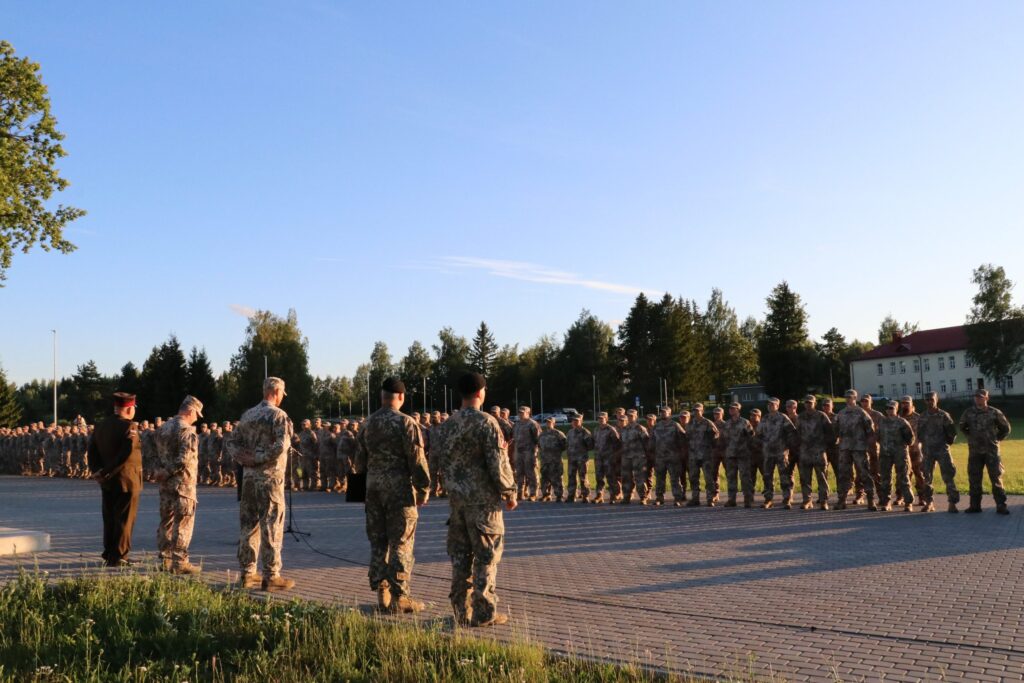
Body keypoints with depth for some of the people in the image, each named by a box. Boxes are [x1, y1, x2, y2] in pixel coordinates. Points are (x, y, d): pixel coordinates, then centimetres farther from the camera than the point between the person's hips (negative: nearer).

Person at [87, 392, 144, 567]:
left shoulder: (101, 426, 9)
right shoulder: (129, 427, -14)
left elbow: (91, 451, 6)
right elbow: (126, 453, -23)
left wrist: (96, 471, -1)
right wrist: (106, 473, -17)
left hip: (108, 482, 7)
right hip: (127, 480, -7)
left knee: (109, 519, 14)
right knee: (124, 520, 0)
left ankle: (108, 555, 20)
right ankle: (119, 557, 3)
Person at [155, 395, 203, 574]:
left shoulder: (164, 428, 12)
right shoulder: (187, 430, -15)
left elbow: (158, 454, 15)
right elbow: (184, 459, -23)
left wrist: (162, 472, 8)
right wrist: (168, 473, -13)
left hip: (165, 483, 8)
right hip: (183, 483, -8)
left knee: (166, 521, 13)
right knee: (183, 523, -2)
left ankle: (165, 560, 20)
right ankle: (179, 562, 0)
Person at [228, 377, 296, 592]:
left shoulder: (248, 414, 12)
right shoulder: (278, 415, -11)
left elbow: (233, 441, 14)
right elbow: (281, 445, -23)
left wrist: (242, 458, 2)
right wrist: (260, 459, -13)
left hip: (249, 475, 7)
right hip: (270, 476, -7)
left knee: (248, 524, 12)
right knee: (271, 526, -1)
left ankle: (247, 573, 19)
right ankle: (271, 576, 2)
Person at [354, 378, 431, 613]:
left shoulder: (368, 423, 8)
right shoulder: (406, 423, -11)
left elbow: (360, 460, 15)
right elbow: (417, 460, -12)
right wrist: (424, 489, -4)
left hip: (373, 488, 6)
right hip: (400, 489, -6)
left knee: (378, 542, 12)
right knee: (401, 544, 0)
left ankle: (382, 595, 17)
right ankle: (399, 596, 2)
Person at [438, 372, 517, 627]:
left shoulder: (450, 423, 7)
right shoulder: (486, 422, -14)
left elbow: (445, 460, 13)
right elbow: (498, 463, -16)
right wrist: (510, 492, -6)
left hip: (456, 498, 7)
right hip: (483, 498, -6)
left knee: (460, 555, 11)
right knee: (486, 556, 1)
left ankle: (462, 611, 17)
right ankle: (484, 613, 5)